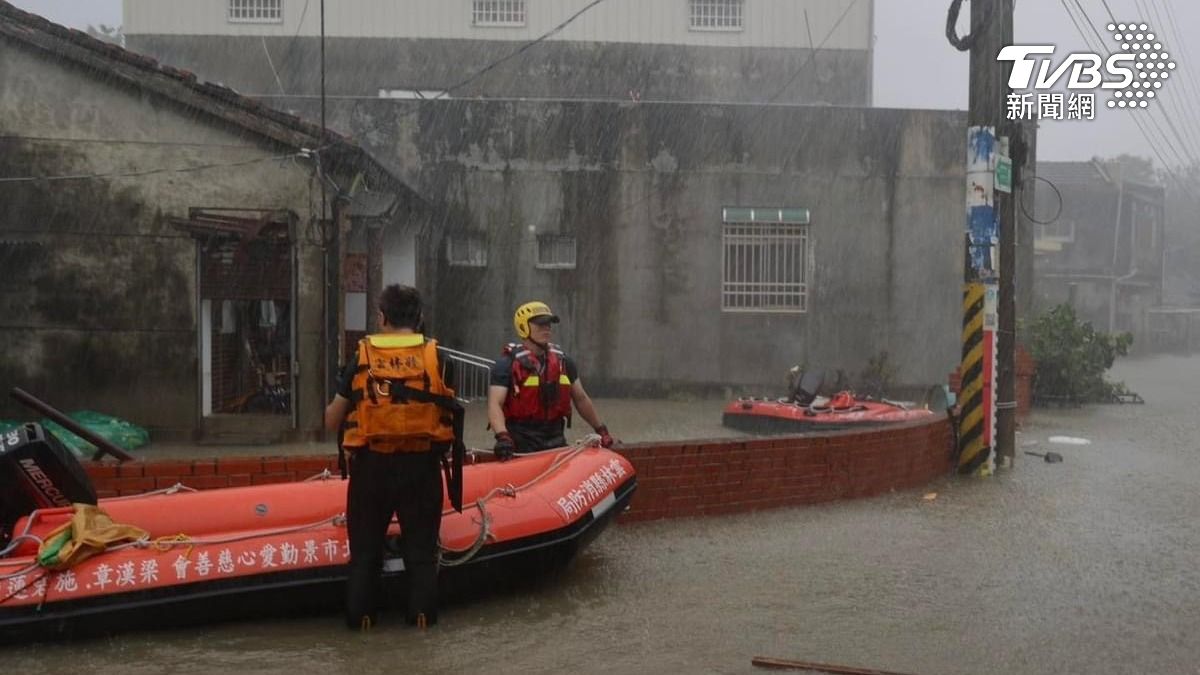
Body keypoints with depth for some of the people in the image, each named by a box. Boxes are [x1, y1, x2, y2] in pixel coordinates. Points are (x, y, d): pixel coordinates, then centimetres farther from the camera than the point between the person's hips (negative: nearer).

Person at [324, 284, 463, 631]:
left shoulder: (361, 359, -1)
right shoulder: (436, 357, -1)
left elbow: (331, 422, 2)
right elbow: (453, 411, 3)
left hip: (371, 466, 0)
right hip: (422, 467, 0)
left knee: (365, 547, 13)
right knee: (421, 547, 12)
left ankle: (360, 616, 16)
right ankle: (422, 614, 11)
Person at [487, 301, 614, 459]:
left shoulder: (562, 361, 12)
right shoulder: (508, 364, -6)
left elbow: (581, 399, 22)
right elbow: (494, 405, -17)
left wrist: (601, 429, 24)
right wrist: (502, 436, -34)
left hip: (555, 441, 5)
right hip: (521, 446, -5)